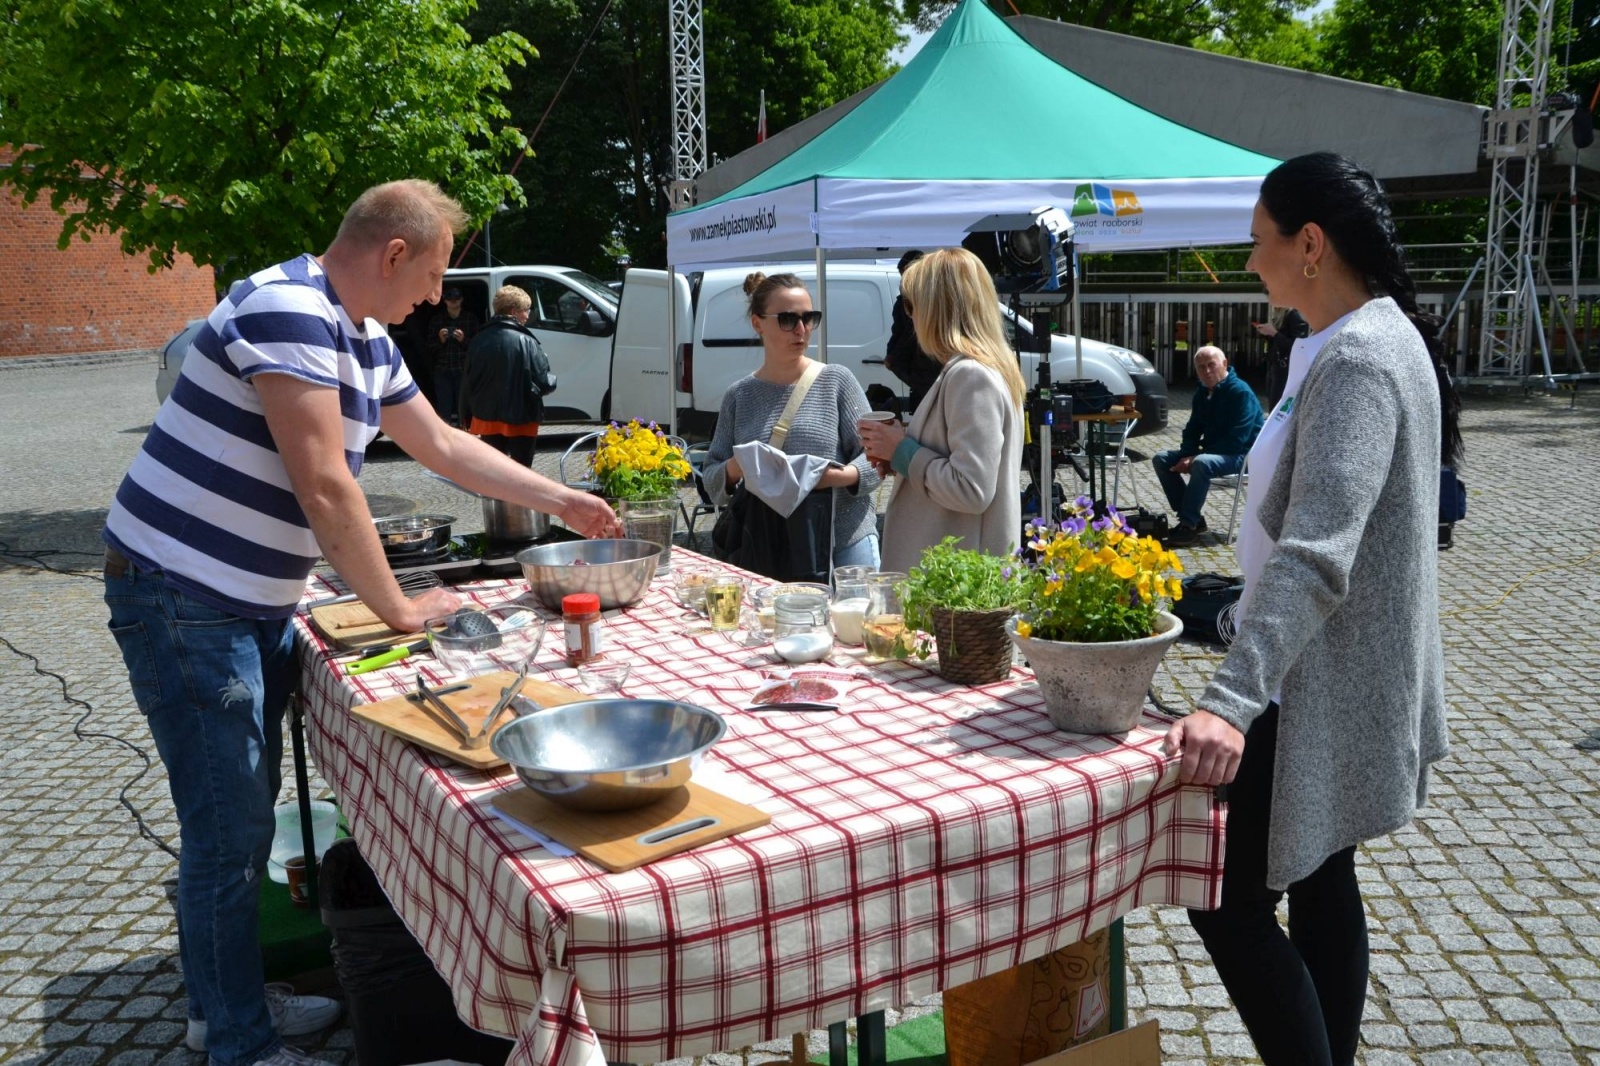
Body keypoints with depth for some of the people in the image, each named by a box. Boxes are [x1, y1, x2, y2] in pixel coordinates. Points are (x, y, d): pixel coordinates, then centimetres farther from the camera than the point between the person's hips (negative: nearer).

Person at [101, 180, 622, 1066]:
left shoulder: (365, 339, 10)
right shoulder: (288, 312, -21)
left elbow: (444, 445, 22)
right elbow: (324, 487, -24)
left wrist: (562, 501, 22)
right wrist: (398, 609, -13)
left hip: (256, 603, 10)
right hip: (181, 596, -10)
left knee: (247, 814, 18)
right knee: (229, 829, -2)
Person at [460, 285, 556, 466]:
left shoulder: (479, 340, -1)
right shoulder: (526, 342, -15)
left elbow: (467, 383, 5)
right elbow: (543, 383, -15)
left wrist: (467, 418, 15)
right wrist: (552, 381, 9)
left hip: (487, 419, 4)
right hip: (521, 420, -4)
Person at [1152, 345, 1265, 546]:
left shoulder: (1241, 392, -17)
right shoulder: (1202, 393, 8)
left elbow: (1236, 441, -24)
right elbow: (1192, 430, 13)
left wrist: (1194, 459, -25)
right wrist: (1187, 457, -10)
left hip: (1240, 454, -9)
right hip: (1210, 451, 9)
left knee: (1202, 463, -38)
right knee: (1161, 459, -4)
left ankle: (1189, 524, -28)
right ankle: (1192, 516, -6)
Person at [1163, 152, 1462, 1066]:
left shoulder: (1358, 359, -22)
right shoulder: (1365, 339, 11)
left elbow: (1315, 555, -33)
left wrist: (1232, 701, -40)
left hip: (1322, 694, -10)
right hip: (1332, 682, 10)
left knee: (1228, 896, -4)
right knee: (1319, 886, 18)